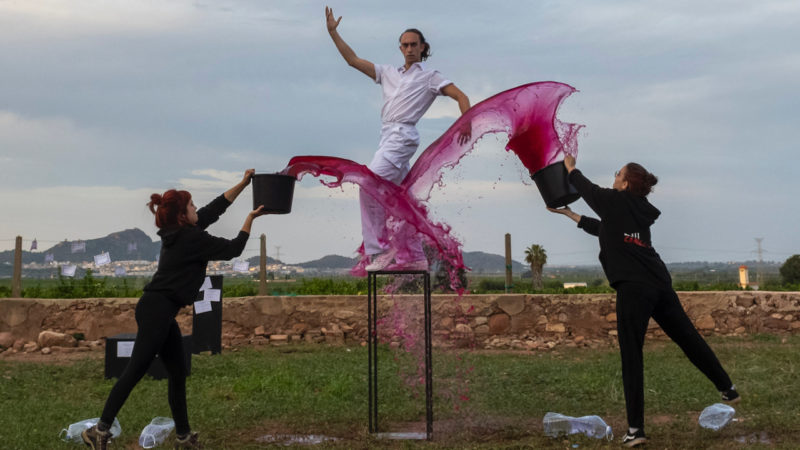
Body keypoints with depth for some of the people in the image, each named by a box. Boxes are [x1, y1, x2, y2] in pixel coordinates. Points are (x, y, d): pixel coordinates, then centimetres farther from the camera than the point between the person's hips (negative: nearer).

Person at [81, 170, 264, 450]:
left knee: (177, 372, 11)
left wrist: (243, 184, 25)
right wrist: (250, 219, 9)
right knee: (135, 371, -9)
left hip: (163, 312, 10)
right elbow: (233, 249, -3)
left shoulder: (180, 232, 13)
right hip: (157, 310, -10)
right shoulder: (191, 238, -12)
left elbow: (216, 207, 22)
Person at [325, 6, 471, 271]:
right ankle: (414, 257, 9)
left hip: (403, 136, -7)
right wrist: (333, 33, 17)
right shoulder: (389, 73, 22)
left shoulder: (429, 77, 7)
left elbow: (461, 96, -1)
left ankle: (381, 249, -20)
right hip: (388, 137, 7)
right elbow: (353, 60, 23)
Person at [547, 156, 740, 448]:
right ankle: (729, 390, 33)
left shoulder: (616, 201, 1)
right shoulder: (641, 212, 21)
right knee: (690, 340, 20)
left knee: (632, 357, -5)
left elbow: (587, 188, 18)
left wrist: (570, 167, 36)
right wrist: (570, 215, 41)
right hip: (660, 284, 7)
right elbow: (604, 229, 34)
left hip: (633, 288, -7)